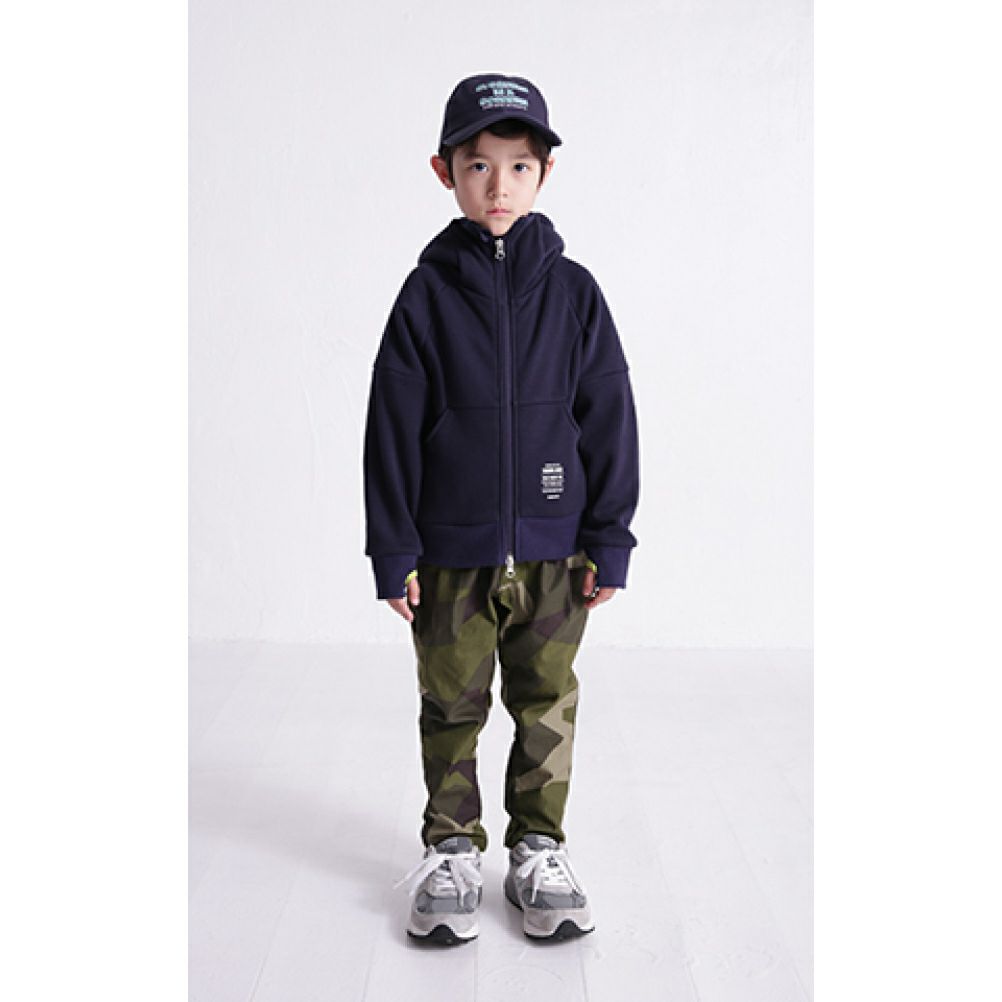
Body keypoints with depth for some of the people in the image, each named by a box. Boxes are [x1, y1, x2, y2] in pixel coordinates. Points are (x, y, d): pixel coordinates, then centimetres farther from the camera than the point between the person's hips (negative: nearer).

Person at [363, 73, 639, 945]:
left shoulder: (571, 291, 1)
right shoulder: (428, 293, 0)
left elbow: (609, 418, 2)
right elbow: (393, 430, 0)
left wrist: (609, 539, 0)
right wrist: (393, 549, -3)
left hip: (553, 549, 1)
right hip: (451, 552, 0)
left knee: (547, 704, 11)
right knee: (452, 706, 11)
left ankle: (540, 849, 28)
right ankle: (451, 850, 28)